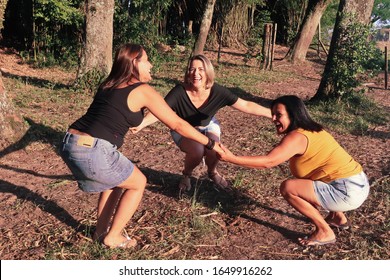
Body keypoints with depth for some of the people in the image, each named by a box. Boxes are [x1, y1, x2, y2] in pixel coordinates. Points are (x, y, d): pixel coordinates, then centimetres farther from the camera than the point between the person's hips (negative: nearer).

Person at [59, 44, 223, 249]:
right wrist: (210, 144, 11)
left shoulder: (108, 85, 18)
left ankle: (101, 230, 37)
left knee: (115, 180, 30)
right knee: (138, 183, 16)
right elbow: (177, 125, 2)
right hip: (93, 152, -8)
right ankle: (113, 237, 23)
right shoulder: (143, 91, -2)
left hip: (70, 144, 8)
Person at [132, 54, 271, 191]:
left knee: (214, 151, -27)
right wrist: (142, 123, -54)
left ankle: (212, 172, 12)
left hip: (208, 126, 2)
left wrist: (272, 113, -20)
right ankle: (186, 175, 5)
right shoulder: (180, 91, -31)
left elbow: (246, 105, -19)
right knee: (197, 151, -31)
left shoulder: (217, 91, -25)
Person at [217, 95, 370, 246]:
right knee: (302, 181, 25)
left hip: (348, 192, -10)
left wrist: (231, 158, -22)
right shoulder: (311, 130, 13)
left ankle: (325, 232, -1)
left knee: (287, 187, -11)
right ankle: (337, 217, 31)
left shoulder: (296, 137, -16)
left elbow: (267, 162, -24)